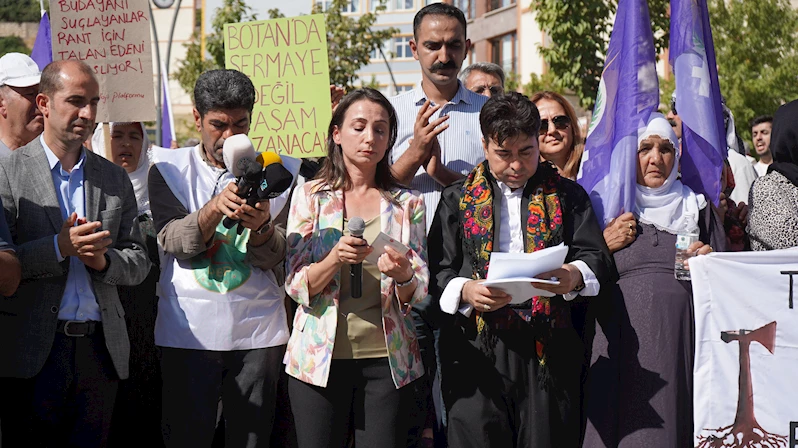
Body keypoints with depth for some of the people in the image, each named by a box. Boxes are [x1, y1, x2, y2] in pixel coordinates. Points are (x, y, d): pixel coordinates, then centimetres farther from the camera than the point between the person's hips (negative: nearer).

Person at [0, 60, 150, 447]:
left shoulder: (115, 179, 12)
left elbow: (139, 263, 11)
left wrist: (103, 259, -9)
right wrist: (59, 247, -19)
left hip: (101, 347, 3)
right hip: (33, 350, -3)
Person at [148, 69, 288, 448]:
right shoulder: (169, 167, 4)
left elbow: (273, 258, -1)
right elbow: (173, 242, -8)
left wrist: (261, 227, -23)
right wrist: (214, 208, -26)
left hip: (258, 332, 1)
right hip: (188, 331, -1)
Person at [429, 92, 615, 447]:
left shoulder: (568, 196, 13)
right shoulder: (457, 199, 12)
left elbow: (597, 258, 4)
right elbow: (437, 270, 6)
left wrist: (575, 275, -19)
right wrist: (465, 291, -16)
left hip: (548, 350, 0)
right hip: (477, 348, 0)